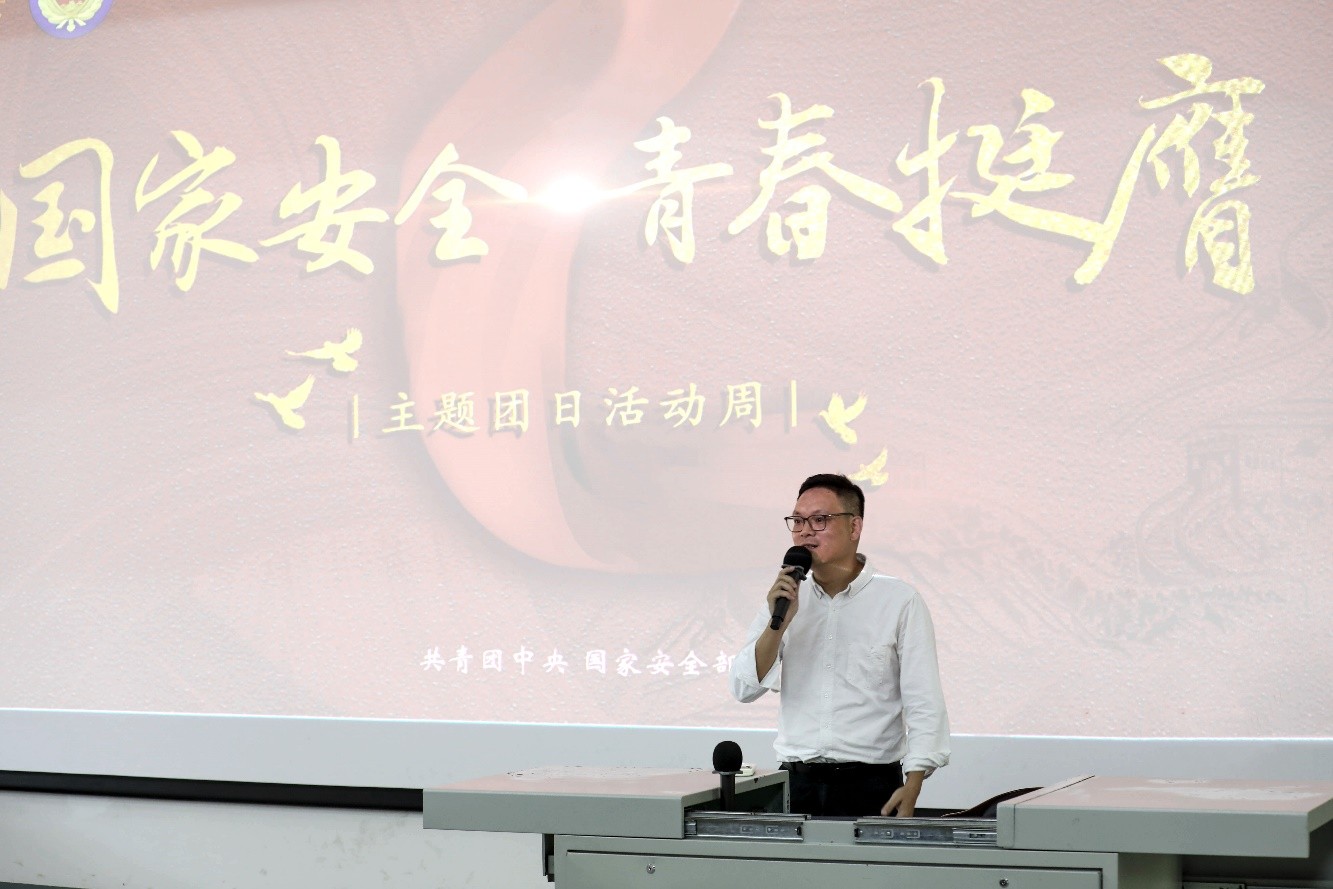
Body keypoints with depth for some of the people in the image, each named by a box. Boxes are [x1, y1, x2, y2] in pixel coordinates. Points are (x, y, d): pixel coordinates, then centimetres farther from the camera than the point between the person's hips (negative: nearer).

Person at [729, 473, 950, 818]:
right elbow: (744, 688, 2)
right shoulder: (784, 597, 9)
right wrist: (778, 624, -12)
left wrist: (911, 788, -15)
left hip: (870, 787, -3)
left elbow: (924, 702, -6)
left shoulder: (900, 601, -3)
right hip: (797, 785, 3)